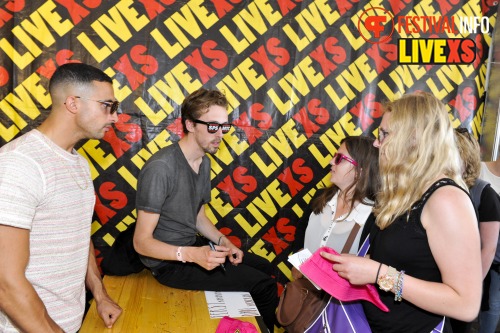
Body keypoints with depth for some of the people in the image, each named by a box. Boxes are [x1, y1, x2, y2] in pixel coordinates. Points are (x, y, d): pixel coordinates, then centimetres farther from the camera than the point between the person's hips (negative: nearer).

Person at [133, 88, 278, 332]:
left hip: (192, 245, 9)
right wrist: (191, 255, -33)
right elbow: (142, 242, -22)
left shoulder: (204, 162, 2)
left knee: (263, 267, 18)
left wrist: (223, 241, -2)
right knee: (265, 286, -12)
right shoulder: (160, 168, -25)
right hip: (169, 260, -9)